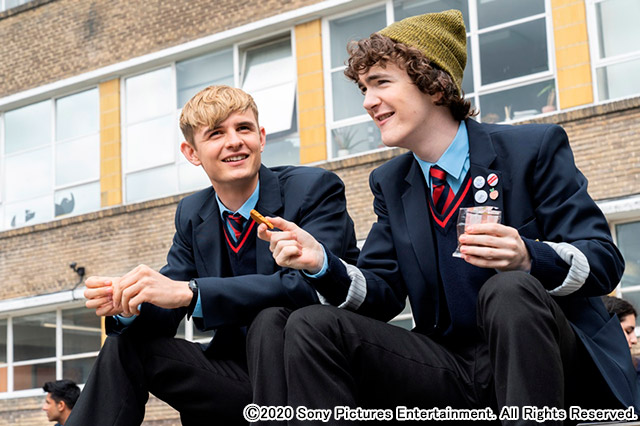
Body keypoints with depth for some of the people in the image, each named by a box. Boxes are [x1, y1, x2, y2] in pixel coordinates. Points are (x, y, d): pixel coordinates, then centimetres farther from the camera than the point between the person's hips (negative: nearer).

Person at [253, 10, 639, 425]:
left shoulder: (535, 147, -3)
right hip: (453, 370, 4)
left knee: (510, 289, -36)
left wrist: (527, 256, -29)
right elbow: (383, 292, 7)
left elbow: (605, 260, -8)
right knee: (311, 326, -14)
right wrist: (322, 263, -13)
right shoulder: (390, 183, 12)